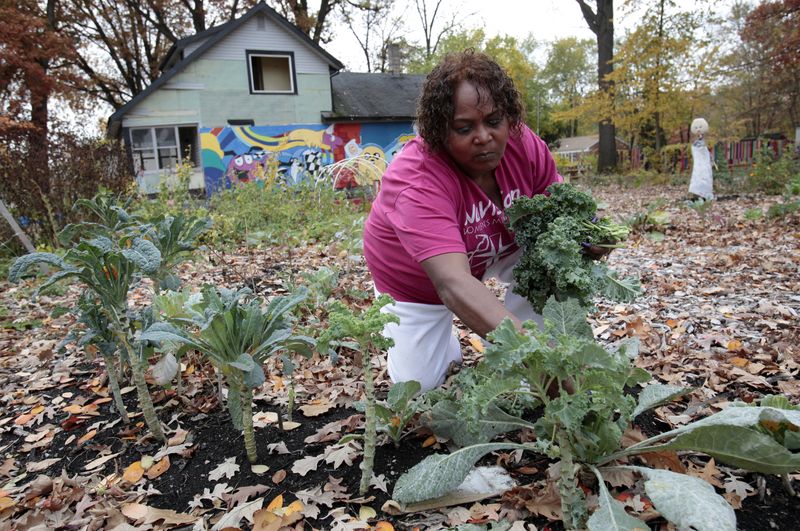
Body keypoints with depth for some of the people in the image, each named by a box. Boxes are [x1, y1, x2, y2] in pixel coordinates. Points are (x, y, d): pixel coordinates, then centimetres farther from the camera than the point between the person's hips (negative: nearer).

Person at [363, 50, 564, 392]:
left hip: (493, 254, 4)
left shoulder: (525, 145, -23)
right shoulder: (417, 182, -39)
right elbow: (453, 284, -51)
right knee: (418, 384, -6)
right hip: (416, 282, -4)